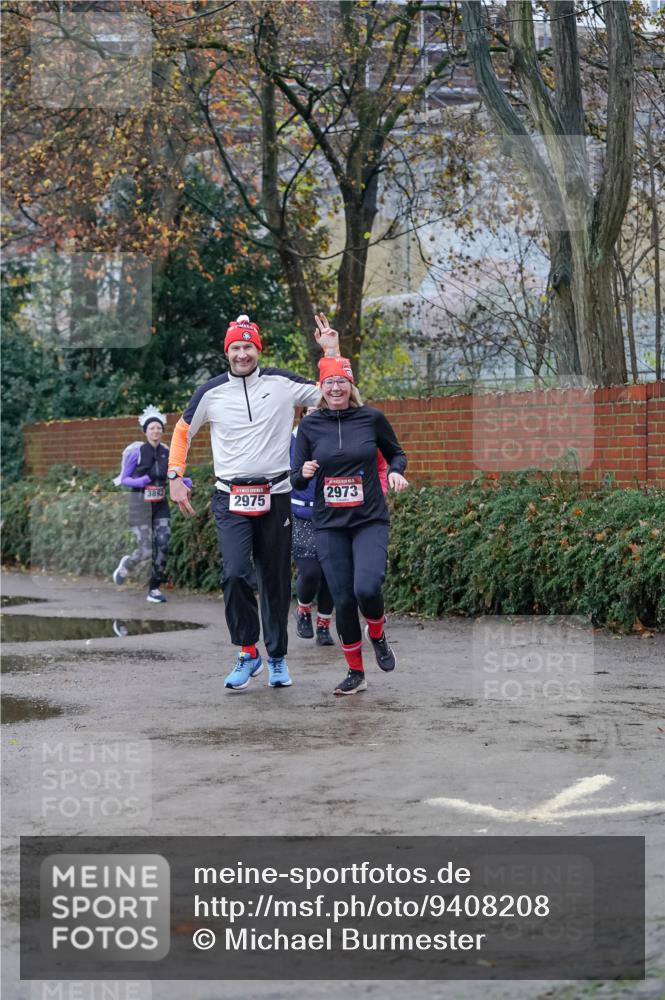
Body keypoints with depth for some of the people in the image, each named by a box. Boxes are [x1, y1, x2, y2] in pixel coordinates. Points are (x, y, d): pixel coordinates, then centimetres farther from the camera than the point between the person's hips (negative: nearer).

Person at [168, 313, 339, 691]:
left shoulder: (281, 383, 1)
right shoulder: (212, 392, 2)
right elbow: (183, 431, 14)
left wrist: (332, 352, -2)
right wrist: (176, 478, 6)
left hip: (275, 496, 1)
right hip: (230, 497, -1)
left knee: (276, 581, 8)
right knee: (236, 574, -17)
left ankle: (277, 657, 22)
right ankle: (248, 653, -2)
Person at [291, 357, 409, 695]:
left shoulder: (371, 418, -1)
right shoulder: (310, 426, 2)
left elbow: (396, 453, 14)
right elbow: (297, 480, 7)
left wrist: (396, 471, -7)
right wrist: (303, 473, -15)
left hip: (370, 520, -2)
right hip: (329, 526, 2)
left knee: (367, 588, -22)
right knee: (343, 600, 0)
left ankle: (378, 636, 12)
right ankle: (355, 674, 16)